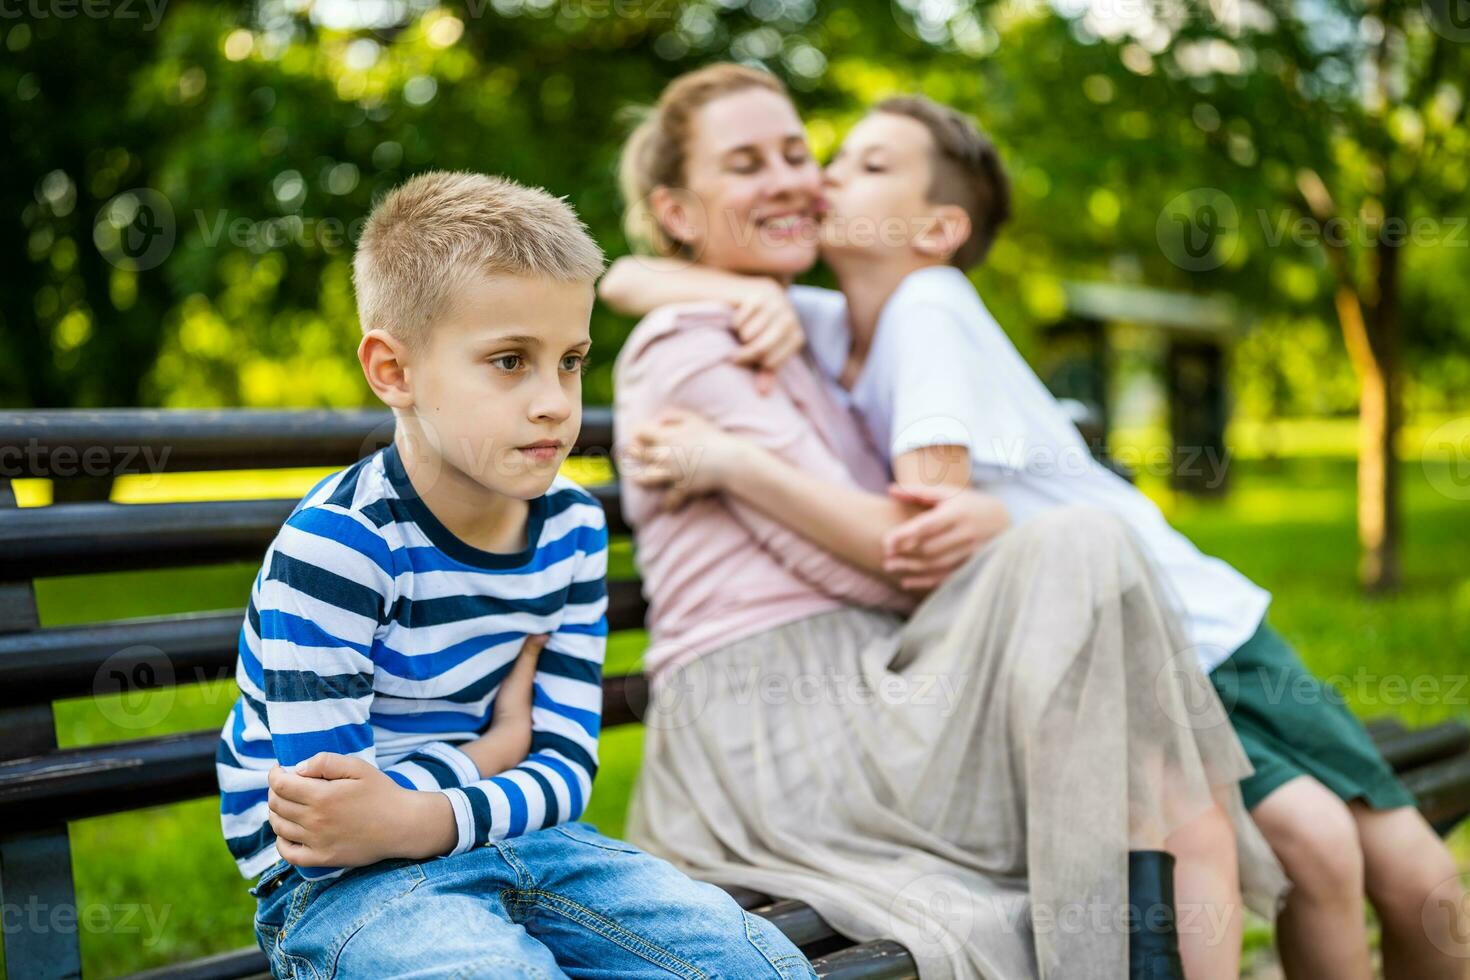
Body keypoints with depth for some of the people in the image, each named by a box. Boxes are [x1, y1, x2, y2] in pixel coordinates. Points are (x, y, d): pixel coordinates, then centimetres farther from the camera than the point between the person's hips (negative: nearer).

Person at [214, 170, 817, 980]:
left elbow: (564, 769, -4)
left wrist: (415, 818, -24)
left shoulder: (572, 527, 0)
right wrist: (489, 750, -8)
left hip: (512, 845, 6)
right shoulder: (334, 546, -20)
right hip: (342, 884, -5)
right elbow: (323, 815, -21)